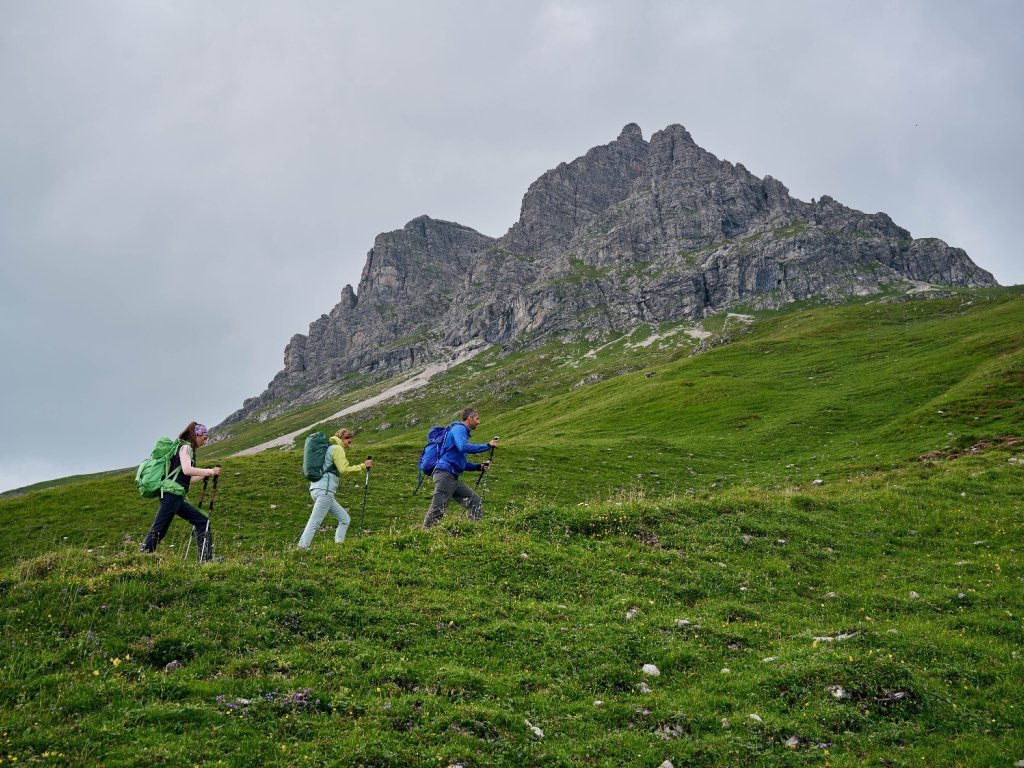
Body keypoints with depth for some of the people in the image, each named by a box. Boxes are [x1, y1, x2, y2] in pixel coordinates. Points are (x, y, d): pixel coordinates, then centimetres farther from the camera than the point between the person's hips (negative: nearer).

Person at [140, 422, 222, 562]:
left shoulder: (186, 448, 23)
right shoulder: (185, 447, -4)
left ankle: (205, 559, 6)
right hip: (172, 493, -10)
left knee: (202, 521, 8)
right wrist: (210, 471, -11)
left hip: (177, 497, 10)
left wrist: (205, 475, 24)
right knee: (158, 531, -12)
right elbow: (187, 470, -21)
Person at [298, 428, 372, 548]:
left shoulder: (329, 448, 25)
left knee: (345, 519, 10)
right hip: (324, 490, -10)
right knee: (314, 523, -14)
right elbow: (344, 470, -14)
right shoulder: (337, 448, -4)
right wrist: (363, 466, -7)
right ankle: (301, 548, -18)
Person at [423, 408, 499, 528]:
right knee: (438, 509, -11)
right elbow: (463, 447, -25)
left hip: (453, 478, 10)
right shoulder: (459, 429, -3)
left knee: (474, 501, 5)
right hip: (445, 474, -10)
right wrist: (488, 445, -18)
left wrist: (478, 467, 17)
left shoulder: (463, 432, 26)